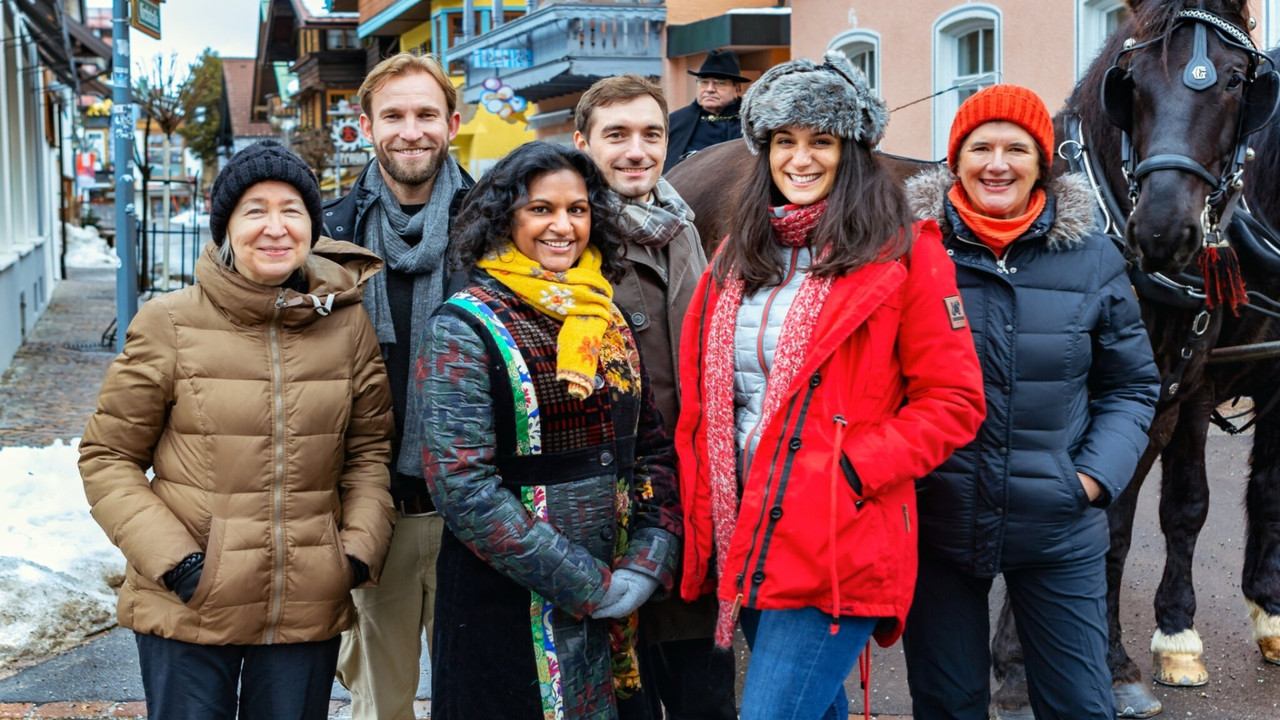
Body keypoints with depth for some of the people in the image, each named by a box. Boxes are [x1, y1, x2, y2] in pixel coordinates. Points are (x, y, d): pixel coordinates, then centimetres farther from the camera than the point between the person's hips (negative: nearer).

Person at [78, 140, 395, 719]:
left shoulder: (348, 324, 1)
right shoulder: (169, 324, -6)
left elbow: (370, 447, 10)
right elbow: (107, 457, -1)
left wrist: (359, 548, -4)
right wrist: (170, 558, -12)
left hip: (309, 608, 2)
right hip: (189, 608, -2)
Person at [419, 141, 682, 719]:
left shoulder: (607, 318, 8)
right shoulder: (465, 328, -10)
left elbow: (654, 449, 11)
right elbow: (462, 487, -17)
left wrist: (648, 562, -5)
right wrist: (584, 585, -16)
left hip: (617, 602, 6)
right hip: (508, 605, -6)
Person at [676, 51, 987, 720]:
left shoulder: (903, 253, -5)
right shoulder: (738, 256, 12)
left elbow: (953, 401, -6)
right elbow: (701, 396, 16)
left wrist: (854, 469, -17)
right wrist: (701, 512, 6)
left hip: (837, 546, -6)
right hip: (742, 538, 6)